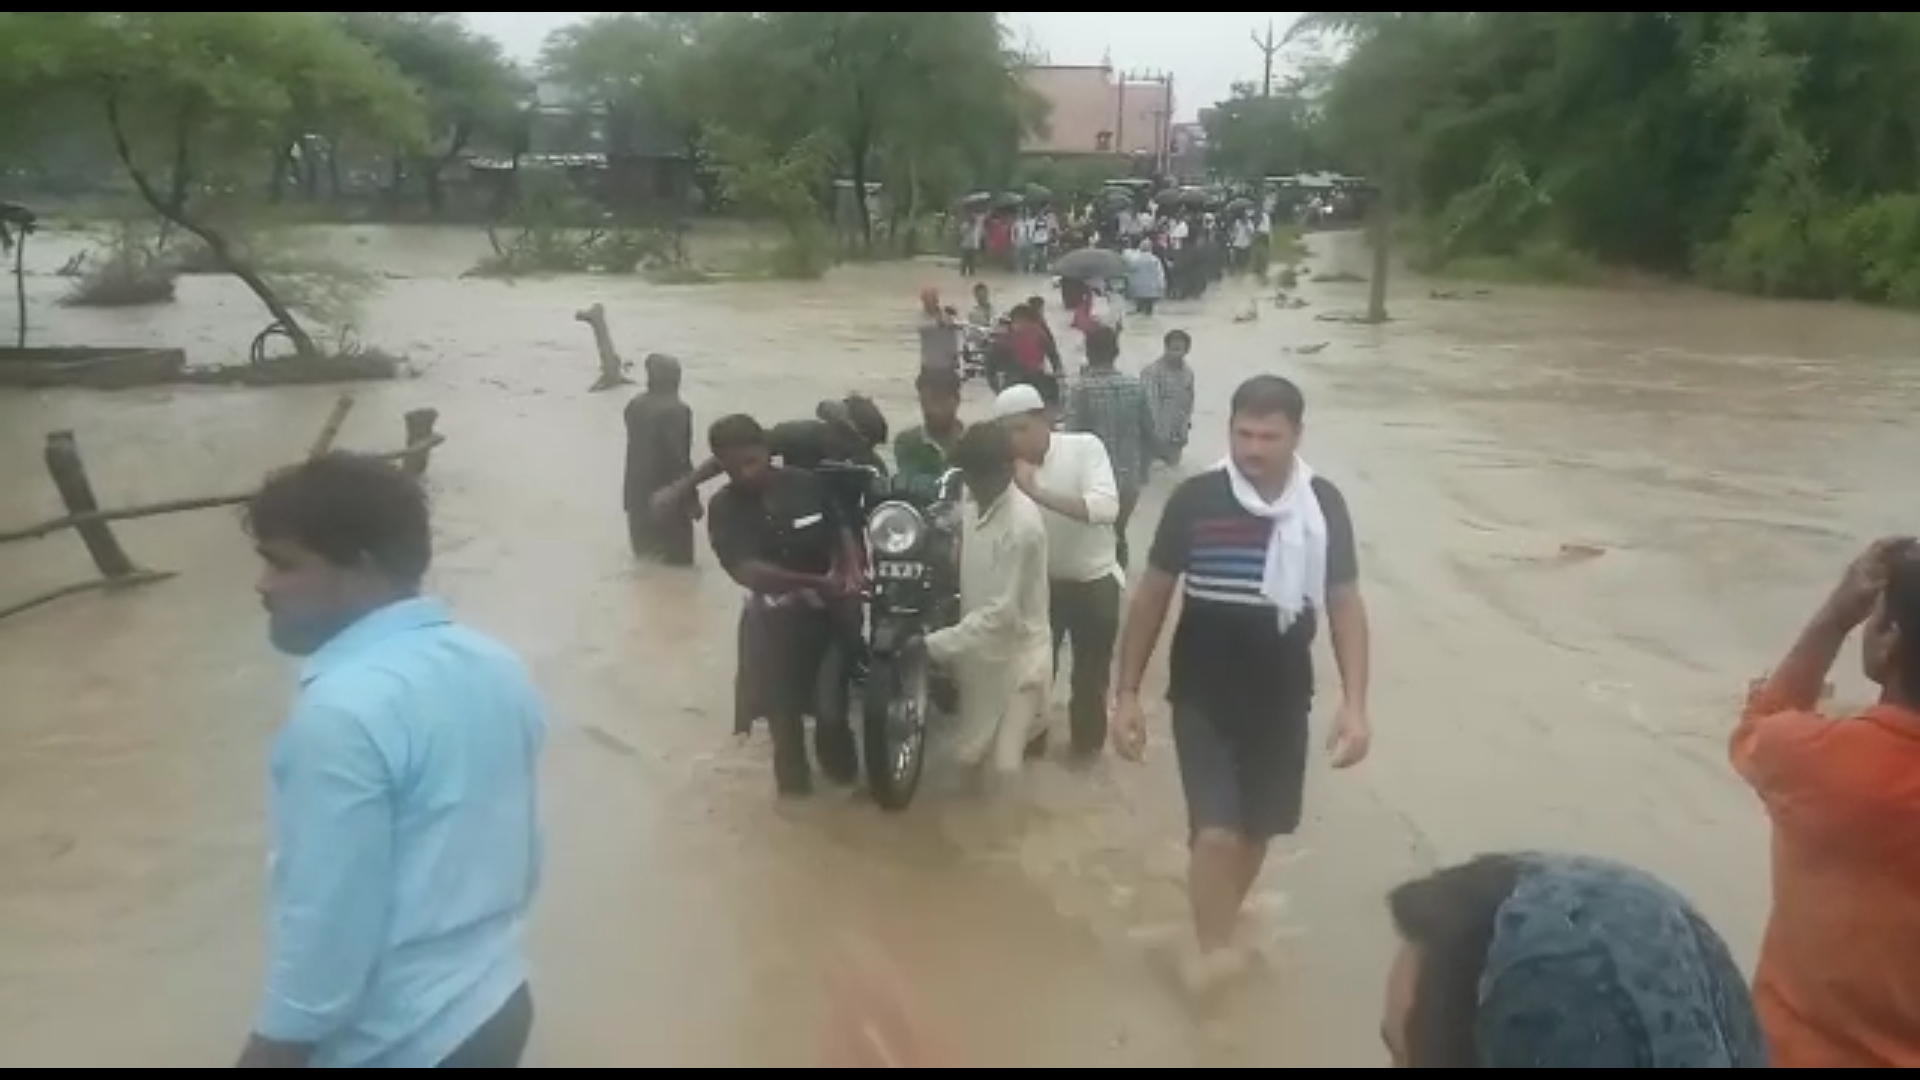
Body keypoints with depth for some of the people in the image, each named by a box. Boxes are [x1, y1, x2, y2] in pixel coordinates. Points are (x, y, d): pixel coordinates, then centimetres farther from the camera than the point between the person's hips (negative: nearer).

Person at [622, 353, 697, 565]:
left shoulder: (634, 404, 4)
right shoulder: (675, 411, -20)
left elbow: (635, 447, 12)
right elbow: (679, 459, -21)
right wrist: (692, 499, -14)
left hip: (638, 493, 8)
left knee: (646, 554, 18)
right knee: (676, 556, 3)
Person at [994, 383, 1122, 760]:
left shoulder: (1085, 446, -20)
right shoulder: (1008, 467, -10)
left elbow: (1107, 508, -35)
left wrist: (1038, 492, -40)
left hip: (1095, 581, -2)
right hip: (1040, 580, 2)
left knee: (1091, 671, 16)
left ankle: (1088, 737, 39)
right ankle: (1030, 736, 37)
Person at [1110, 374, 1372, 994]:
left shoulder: (1323, 506, -8)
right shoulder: (1195, 500, -12)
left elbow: (1345, 606, -1)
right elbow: (1152, 596, -3)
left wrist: (1354, 704, -9)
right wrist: (1128, 692, -4)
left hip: (1282, 700, 2)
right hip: (1203, 698, -2)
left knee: (1259, 829, 16)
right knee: (1216, 830, -13)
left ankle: (1227, 918, 42)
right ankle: (1213, 948, 6)